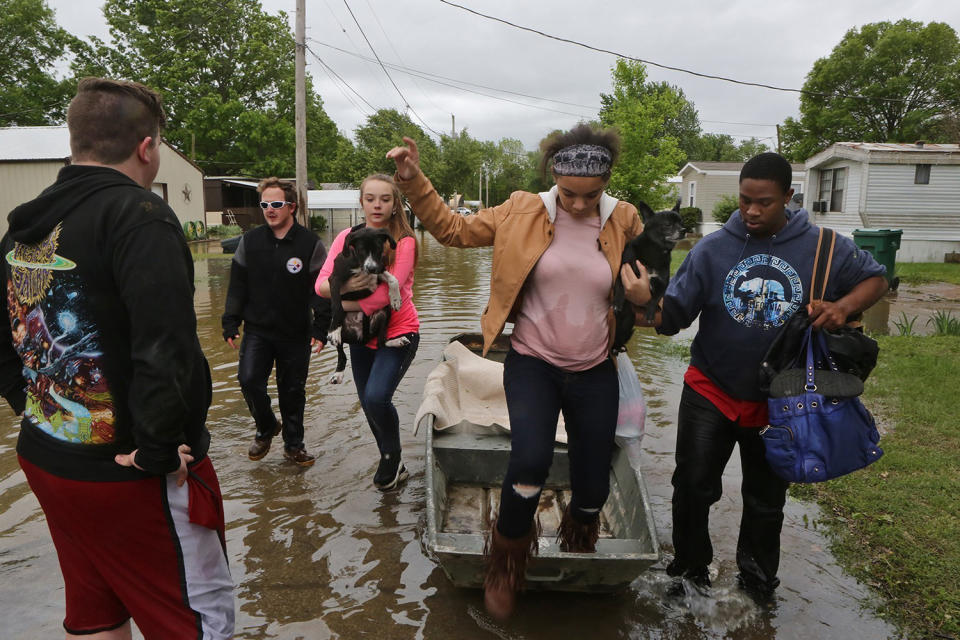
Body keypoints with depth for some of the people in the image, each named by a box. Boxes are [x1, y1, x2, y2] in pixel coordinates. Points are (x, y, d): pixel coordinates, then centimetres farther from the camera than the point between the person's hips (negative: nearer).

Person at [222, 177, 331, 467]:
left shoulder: (310, 243, -5)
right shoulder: (250, 241, 3)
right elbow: (237, 285, 8)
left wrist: (321, 328, -9)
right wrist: (231, 322, 3)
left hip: (296, 334, -1)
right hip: (257, 331, 2)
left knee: (293, 390, 8)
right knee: (249, 380, -13)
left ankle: (294, 445, 27)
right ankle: (266, 428, 16)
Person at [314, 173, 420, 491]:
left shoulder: (404, 241, -14)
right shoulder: (347, 237, 0)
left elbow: (388, 292, -23)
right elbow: (321, 284, -8)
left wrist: (347, 304, -14)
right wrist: (345, 285, -29)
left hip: (398, 332, -5)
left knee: (376, 397, -24)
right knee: (369, 404, 14)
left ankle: (391, 461, 4)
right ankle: (392, 464, 38)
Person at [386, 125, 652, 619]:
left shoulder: (624, 222, -2)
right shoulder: (523, 214, -6)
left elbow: (644, 285, 12)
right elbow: (452, 228, 0)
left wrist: (645, 295, -11)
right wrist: (414, 182, -11)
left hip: (594, 373, 2)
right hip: (532, 364, -2)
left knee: (593, 486, 10)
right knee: (530, 463, -24)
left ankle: (579, 546, 48)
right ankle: (507, 561, 8)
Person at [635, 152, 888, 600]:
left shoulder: (823, 248, -7)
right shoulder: (713, 249, -9)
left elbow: (875, 279, 6)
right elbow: (670, 317, -12)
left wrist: (844, 306, -15)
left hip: (776, 401, 1)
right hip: (710, 393, 0)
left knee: (765, 500, 18)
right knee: (693, 489, 6)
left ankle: (758, 581, 43)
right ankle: (690, 574, 31)